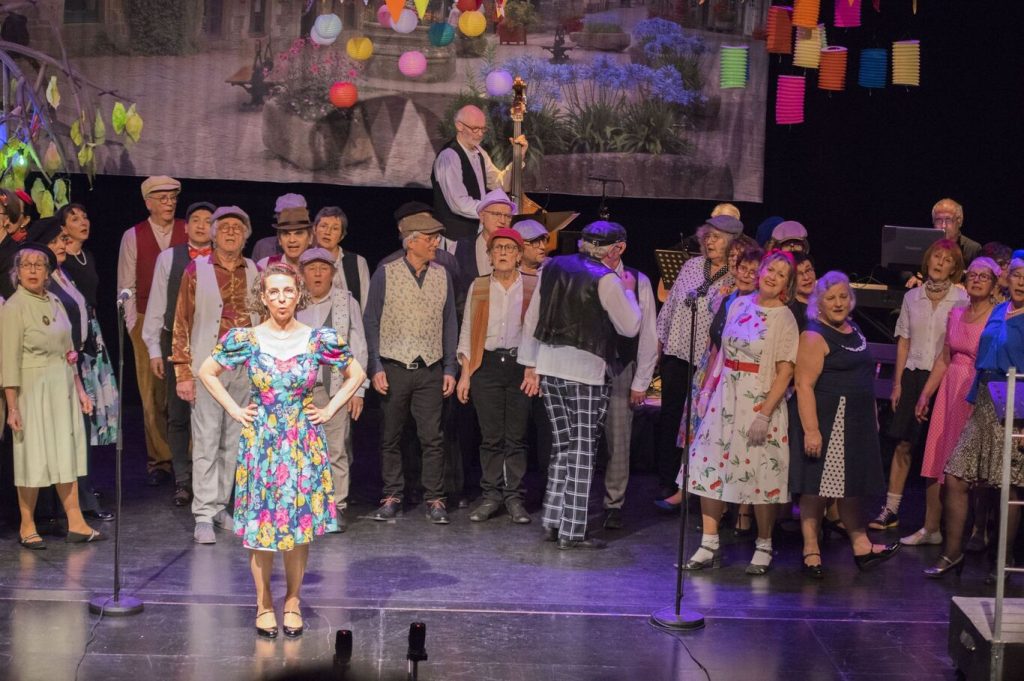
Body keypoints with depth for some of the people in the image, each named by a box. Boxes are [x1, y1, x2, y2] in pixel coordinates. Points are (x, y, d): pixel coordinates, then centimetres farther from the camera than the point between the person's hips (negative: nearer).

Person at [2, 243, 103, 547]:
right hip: (33, 390, -6)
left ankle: (76, 524, 11)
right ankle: (27, 527, 11)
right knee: (33, 457, 0)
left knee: (66, 453, 7)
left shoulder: (54, 303, 10)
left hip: (63, 388, 6)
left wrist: (79, 390, 14)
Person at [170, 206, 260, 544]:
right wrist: (183, 373, -6)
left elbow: (266, 322, 14)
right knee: (206, 442, -4)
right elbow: (182, 325, -1)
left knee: (233, 441, 8)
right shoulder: (196, 271, 1)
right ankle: (204, 516, -1)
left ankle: (220, 506, 19)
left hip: (246, 367, 3)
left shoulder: (255, 273, 10)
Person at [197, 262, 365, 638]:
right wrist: (234, 410, 1)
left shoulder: (318, 339, -2)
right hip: (260, 441, 0)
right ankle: (264, 603, 16)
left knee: (301, 522, 4)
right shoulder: (245, 339, -3)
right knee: (261, 523, 2)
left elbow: (356, 374, 10)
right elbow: (207, 372, 9)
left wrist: (329, 410, 2)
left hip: (303, 443, 1)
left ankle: (293, 601, 19)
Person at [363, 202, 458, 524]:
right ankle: (392, 497, 14)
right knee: (390, 437, 5)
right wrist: (376, 368, -6)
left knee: (432, 438, -2)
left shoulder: (442, 275, 8)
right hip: (394, 368, -2)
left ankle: (435, 499, 4)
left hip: (430, 369, 2)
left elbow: (450, 324, 11)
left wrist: (449, 369, 6)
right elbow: (370, 322, 0)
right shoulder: (385, 274, -1)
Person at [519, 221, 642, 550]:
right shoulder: (606, 280, -11)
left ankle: (553, 521, 15)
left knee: (562, 445, 15)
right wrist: (628, 292, 12)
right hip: (585, 369, -6)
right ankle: (572, 531, 1)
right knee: (583, 450, 0)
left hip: (548, 364, 6)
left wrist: (531, 365, 17)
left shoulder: (553, 267, 8)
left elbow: (532, 317, 11)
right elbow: (629, 328, -3)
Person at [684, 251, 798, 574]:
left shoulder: (784, 319, -7)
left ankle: (763, 547, 15)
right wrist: (707, 392, 10)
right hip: (725, 399, 5)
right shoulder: (740, 304, 8)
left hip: (759, 403, -5)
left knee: (760, 474, -1)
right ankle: (709, 546, 9)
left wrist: (765, 414, -17)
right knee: (710, 468, 2)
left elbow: (784, 373, -11)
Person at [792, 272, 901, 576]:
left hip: (856, 422, 8)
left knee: (848, 486, 15)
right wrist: (811, 430, -26)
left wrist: (872, 417, 23)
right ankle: (811, 551, 6)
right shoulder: (815, 336, -13)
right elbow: (804, 385, -19)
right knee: (817, 488, -2)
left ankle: (861, 546, 21)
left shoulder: (853, 330, 14)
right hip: (827, 421, -8)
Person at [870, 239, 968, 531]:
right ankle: (890, 510, 9)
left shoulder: (961, 299, -1)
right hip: (913, 375, 3)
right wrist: (898, 382, 7)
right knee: (903, 444, 3)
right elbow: (904, 342, 12)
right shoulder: (912, 297, 9)